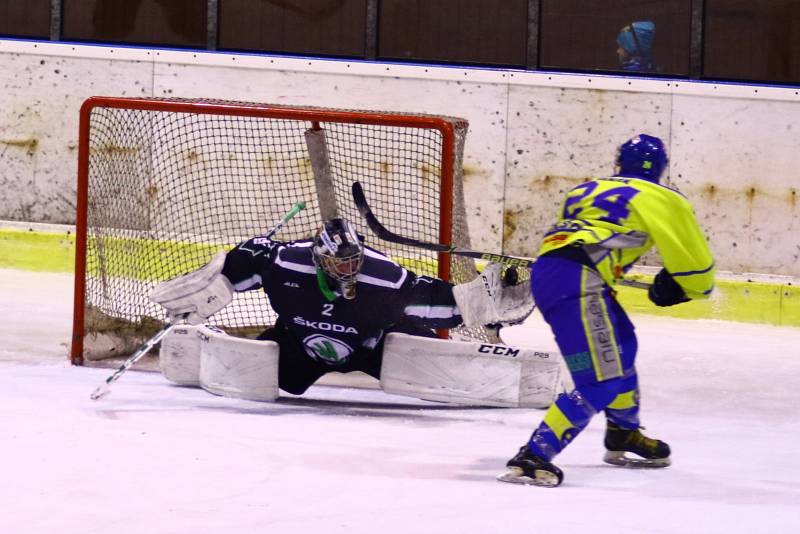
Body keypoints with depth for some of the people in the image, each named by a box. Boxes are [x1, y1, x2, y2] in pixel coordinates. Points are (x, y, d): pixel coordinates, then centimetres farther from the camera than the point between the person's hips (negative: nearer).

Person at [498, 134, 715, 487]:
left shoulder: (586, 190, 30)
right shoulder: (662, 199, 11)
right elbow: (693, 261, 12)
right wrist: (675, 289, 32)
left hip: (545, 271, 8)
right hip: (575, 280, -8)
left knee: (620, 344, 30)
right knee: (601, 382, -12)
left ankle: (624, 437, 44)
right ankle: (532, 457, -23)